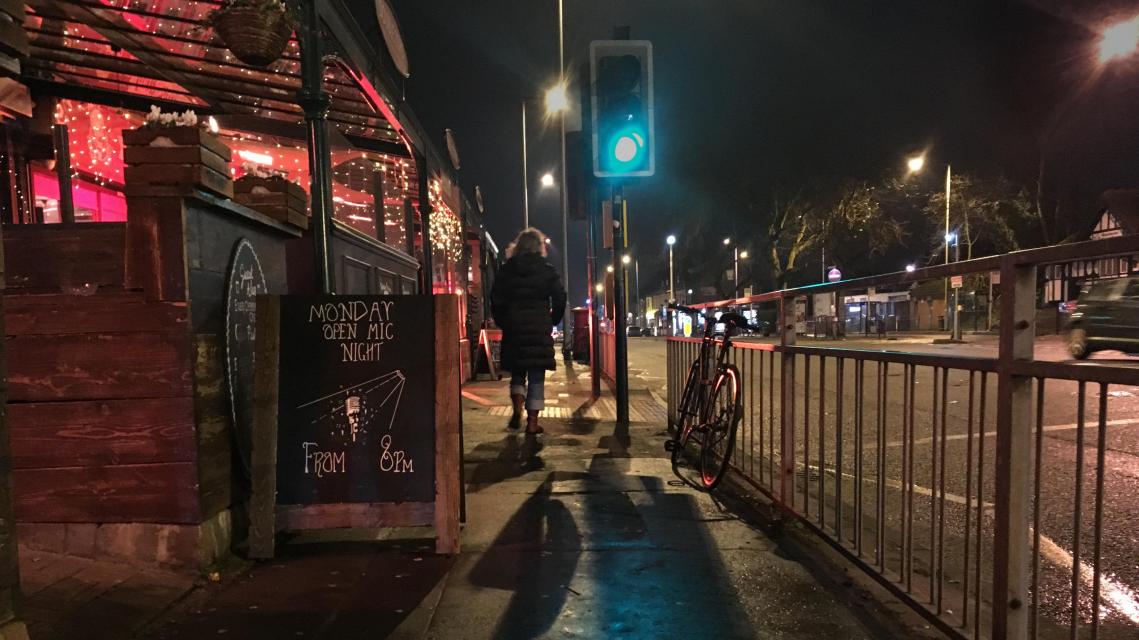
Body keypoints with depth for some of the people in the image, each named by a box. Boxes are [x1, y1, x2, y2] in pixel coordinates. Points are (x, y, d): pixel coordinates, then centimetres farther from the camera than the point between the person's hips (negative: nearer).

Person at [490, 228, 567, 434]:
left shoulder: (506, 270, 4)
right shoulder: (547, 270, 0)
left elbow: (496, 300, 1)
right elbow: (560, 299, -2)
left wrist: (503, 323, 11)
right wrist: (551, 322, 10)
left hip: (513, 328, 2)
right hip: (540, 329, -1)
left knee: (517, 372, 17)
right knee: (536, 376, 4)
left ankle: (517, 411, -1)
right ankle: (532, 421, 4)